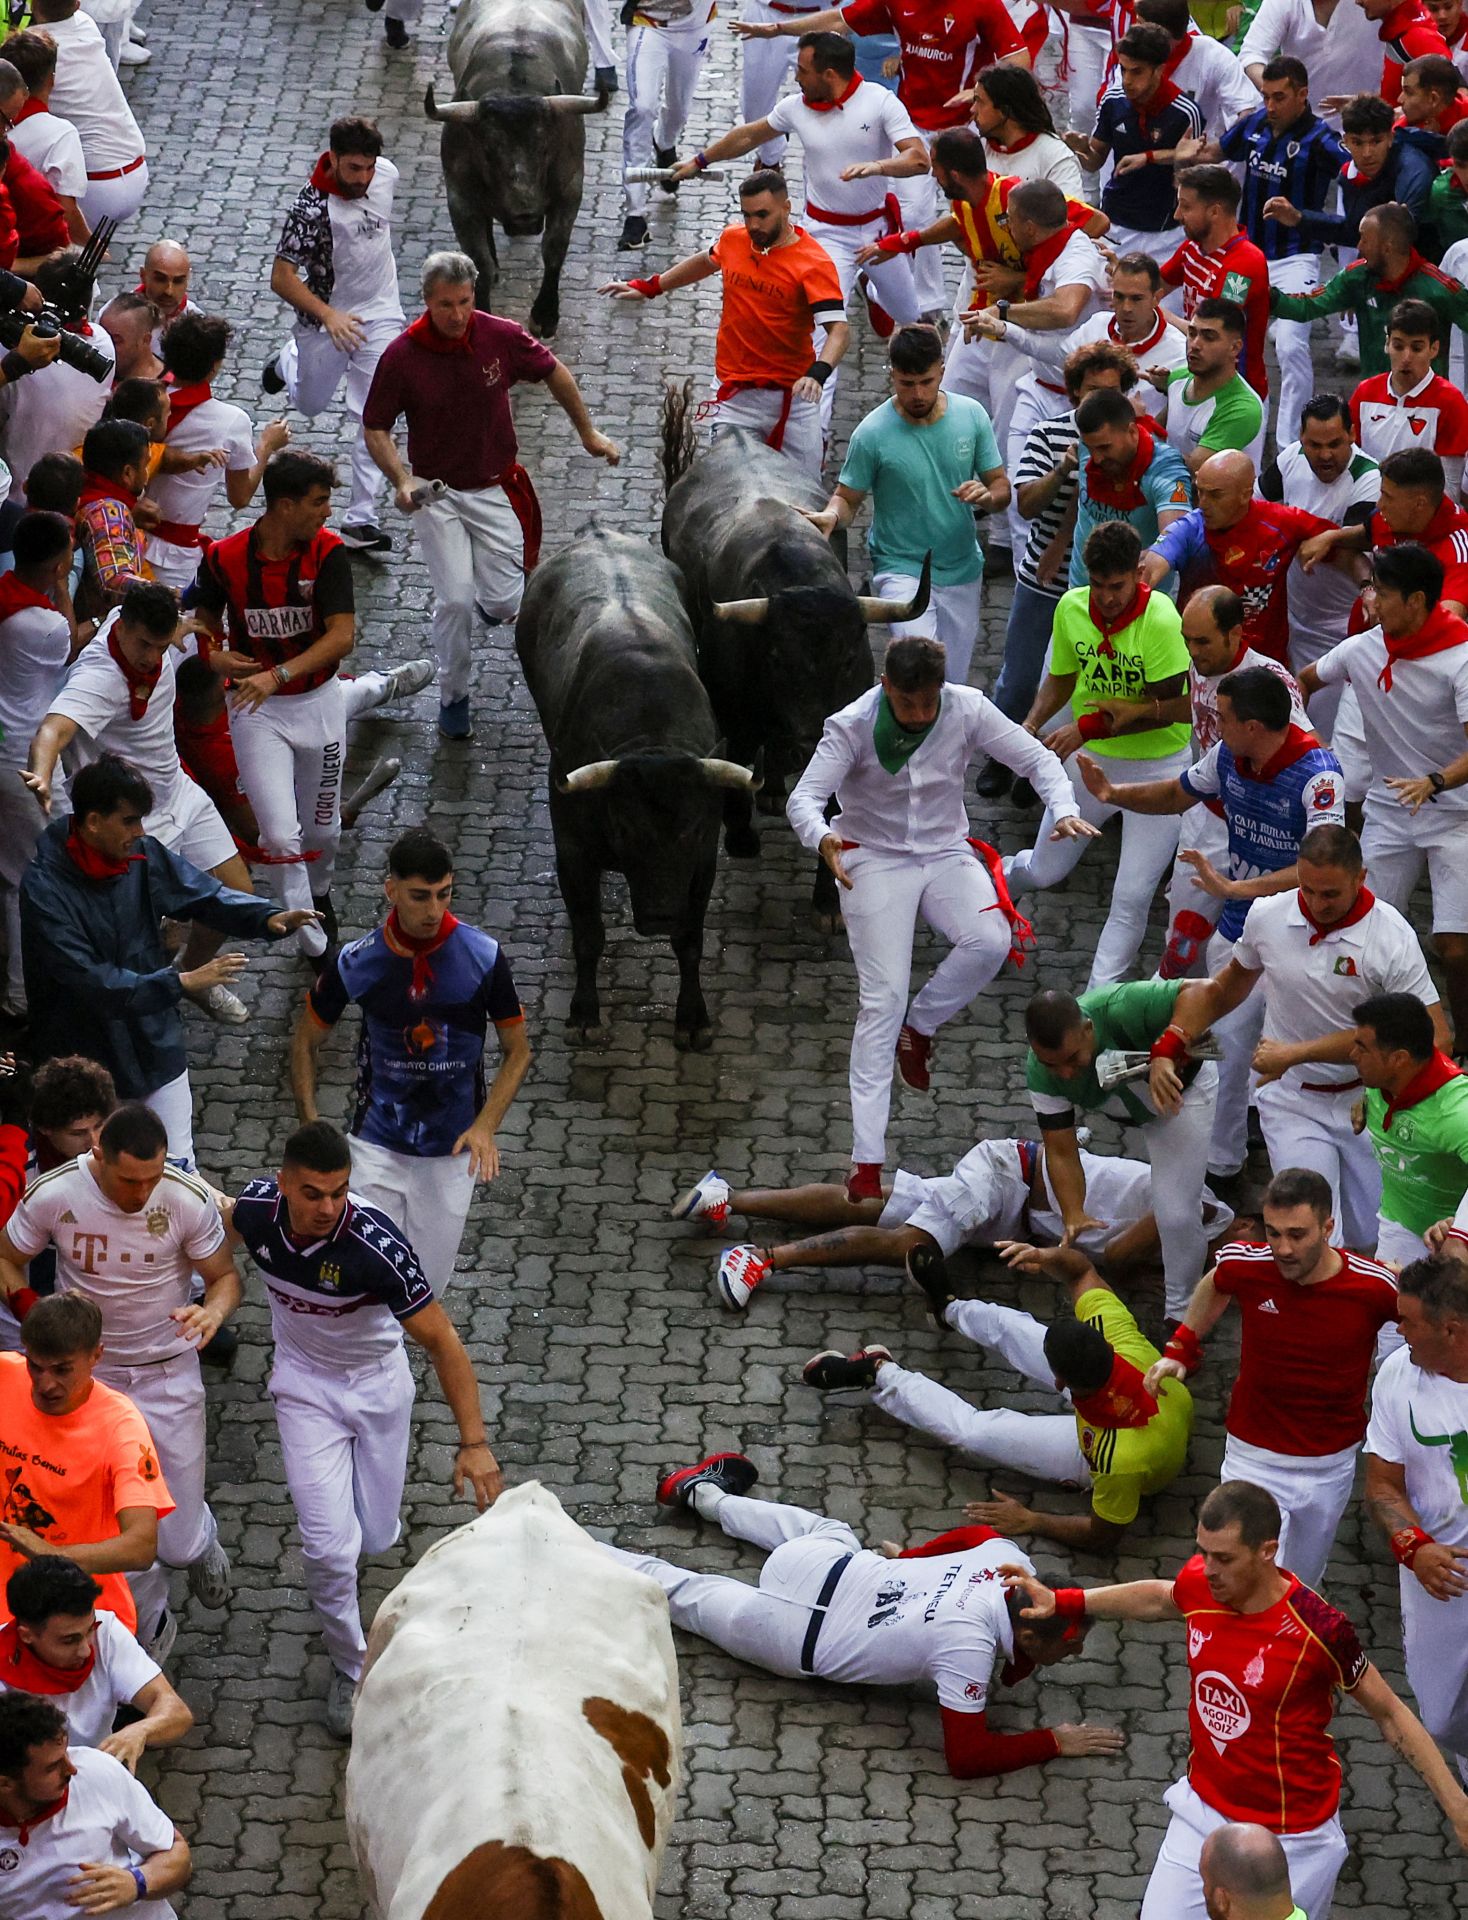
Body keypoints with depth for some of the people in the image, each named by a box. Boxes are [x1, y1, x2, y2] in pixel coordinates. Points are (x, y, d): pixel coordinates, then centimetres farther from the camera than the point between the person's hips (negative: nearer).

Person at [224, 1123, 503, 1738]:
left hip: (378, 1382, -1)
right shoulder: (257, 1207, -24)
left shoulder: (376, 1243, -35)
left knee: (376, 1538, 14)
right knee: (328, 1547, -10)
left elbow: (441, 1341, -27)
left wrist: (474, 1443, -27)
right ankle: (350, 1669, 13)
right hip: (306, 1384, 1)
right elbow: (222, 1215, 6)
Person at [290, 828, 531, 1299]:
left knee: (429, 1283, 7)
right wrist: (310, 1127, -4)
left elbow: (517, 1052, -1)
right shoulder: (356, 962, -11)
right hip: (377, 1145, 0)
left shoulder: (483, 956, -11)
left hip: (452, 1149, 1)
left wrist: (485, 1127, -15)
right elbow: (306, 1042, 5)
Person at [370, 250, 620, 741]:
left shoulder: (501, 337, -12)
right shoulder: (401, 356, -16)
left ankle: (494, 586, 36)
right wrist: (401, 481, -21)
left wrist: (588, 433, 15)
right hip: (437, 493, -1)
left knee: (503, 604, -3)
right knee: (455, 599, -12)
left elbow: (554, 372, 7)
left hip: (496, 488, 1)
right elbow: (375, 428, -5)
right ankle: (453, 696, 10)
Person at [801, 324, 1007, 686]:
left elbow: (1002, 487, 3)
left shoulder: (971, 415, -4)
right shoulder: (872, 433, -15)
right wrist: (831, 515, -29)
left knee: (955, 684, 14)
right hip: (902, 570, -4)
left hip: (963, 571, 4)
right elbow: (847, 499, -6)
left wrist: (988, 496, -21)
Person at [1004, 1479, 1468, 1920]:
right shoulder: (1199, 1584, -11)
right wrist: (1062, 1602, 16)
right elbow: (1158, 1598, 15)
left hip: (1290, 1841, -5)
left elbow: (1389, 1713, -12)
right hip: (1203, 1814, 5)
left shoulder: (1318, 1628, -26)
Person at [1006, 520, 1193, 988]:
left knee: (1132, 896, -5)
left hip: (1157, 767, -4)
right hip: (1090, 760, 4)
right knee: (1045, 870, 17)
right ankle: (1002, 877, 52)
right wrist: (1031, 726, -9)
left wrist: (1089, 726, -26)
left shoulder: (1159, 619, -25)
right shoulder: (1071, 607, -9)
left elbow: (1164, 705, -24)